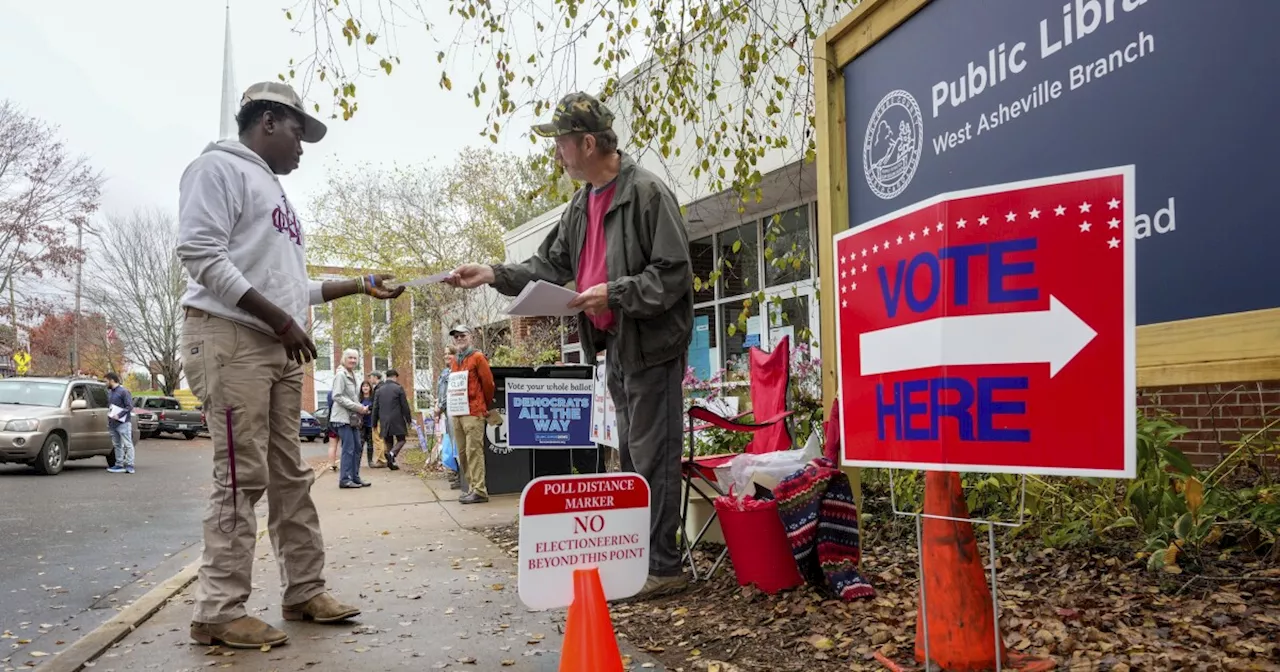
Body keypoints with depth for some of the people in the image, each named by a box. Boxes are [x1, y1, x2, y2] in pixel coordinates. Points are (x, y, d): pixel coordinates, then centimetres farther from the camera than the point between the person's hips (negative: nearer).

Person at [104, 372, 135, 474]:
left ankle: (129, 465, -8)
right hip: (113, 424, 9)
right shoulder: (109, 392, 17)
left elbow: (130, 406, -14)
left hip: (123, 423, -9)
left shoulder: (123, 391, -9)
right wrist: (109, 420, 16)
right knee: (117, 445, 11)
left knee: (127, 445, -7)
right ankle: (119, 465, 17)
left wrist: (119, 415, -21)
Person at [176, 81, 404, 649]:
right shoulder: (220, 167, -2)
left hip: (278, 347, 9)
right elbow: (199, 253, -15)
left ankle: (305, 592, 17)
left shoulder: (274, 192, 25)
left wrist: (359, 285, 20)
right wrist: (280, 318, -17)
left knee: (290, 477, 9)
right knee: (241, 478, -9)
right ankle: (219, 612, -1)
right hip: (230, 338, -9)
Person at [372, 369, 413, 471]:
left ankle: (391, 462, 7)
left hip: (384, 421, 4)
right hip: (397, 420, -4)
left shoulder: (379, 390, 9)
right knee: (401, 440, 4)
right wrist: (409, 420, 4)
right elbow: (405, 406, -5)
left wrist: (374, 423, 16)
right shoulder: (398, 388, -4)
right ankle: (392, 453, -22)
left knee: (389, 442, 12)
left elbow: (375, 408, 10)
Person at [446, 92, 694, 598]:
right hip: (616, 345, 9)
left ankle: (664, 567, 6)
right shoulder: (582, 203, 14)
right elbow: (550, 265, 16)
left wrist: (614, 293, -24)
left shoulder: (647, 193, -13)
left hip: (652, 344, -9)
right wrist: (494, 274, 4)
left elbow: (674, 273, -17)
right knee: (631, 455, 15)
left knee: (652, 456, -5)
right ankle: (640, 557, 27)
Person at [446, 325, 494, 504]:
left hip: (473, 412, -7)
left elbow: (488, 382, -3)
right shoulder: (453, 361, 17)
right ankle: (473, 487, 15)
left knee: (473, 451, -9)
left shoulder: (478, 357, -4)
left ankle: (479, 491, -7)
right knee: (462, 453, 8)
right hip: (457, 412, 7)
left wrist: (486, 405, 7)